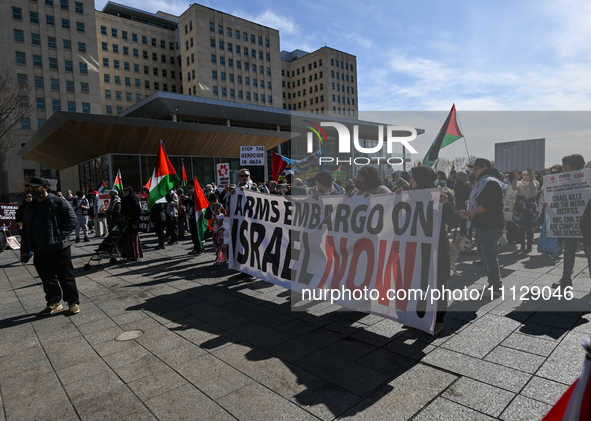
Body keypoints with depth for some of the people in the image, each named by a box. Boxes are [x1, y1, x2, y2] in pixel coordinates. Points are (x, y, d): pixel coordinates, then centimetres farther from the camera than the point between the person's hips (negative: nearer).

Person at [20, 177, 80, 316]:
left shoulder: (59, 203, -6)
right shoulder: (30, 208, 15)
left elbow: (72, 220, -10)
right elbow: (26, 229, 19)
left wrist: (61, 236, -17)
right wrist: (24, 249, 16)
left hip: (59, 248, -6)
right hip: (40, 251, 6)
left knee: (66, 277, 1)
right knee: (47, 278, 12)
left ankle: (73, 302, 11)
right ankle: (54, 302, 24)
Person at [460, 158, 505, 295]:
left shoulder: (491, 183, -14)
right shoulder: (482, 182, 19)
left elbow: (487, 206, -23)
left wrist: (469, 213, -20)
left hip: (489, 227, -11)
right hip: (481, 226, 11)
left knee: (489, 256, -5)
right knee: (483, 255, 16)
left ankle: (496, 288, 5)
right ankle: (492, 283, 27)